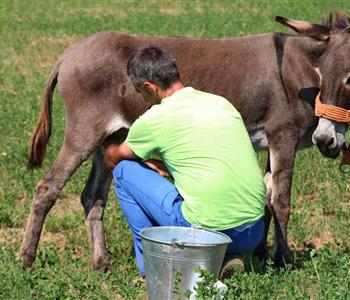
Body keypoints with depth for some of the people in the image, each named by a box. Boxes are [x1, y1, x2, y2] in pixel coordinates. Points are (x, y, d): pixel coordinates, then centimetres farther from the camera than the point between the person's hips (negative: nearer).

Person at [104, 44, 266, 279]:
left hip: (206, 231, -6)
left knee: (124, 171, 11)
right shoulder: (221, 103, 13)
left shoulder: (154, 120, -2)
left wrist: (110, 151, 42)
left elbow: (113, 158, 19)